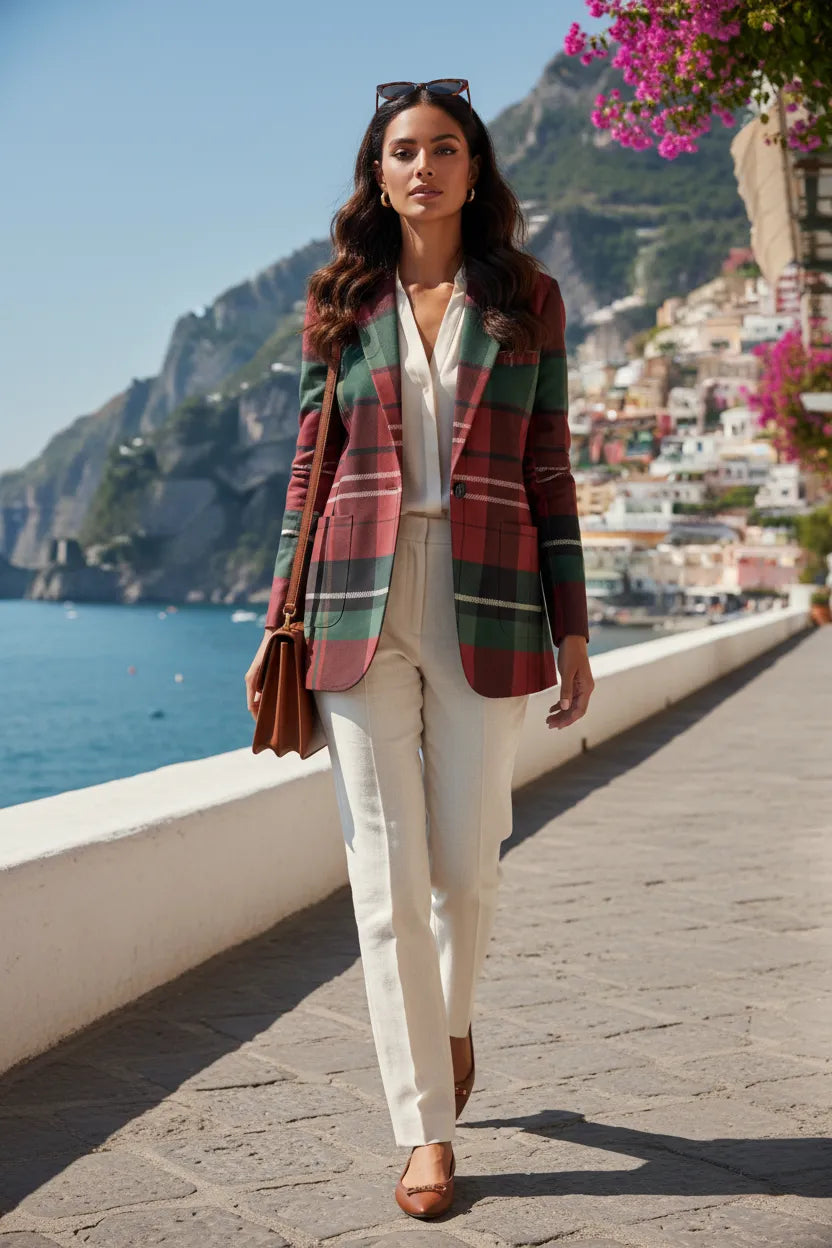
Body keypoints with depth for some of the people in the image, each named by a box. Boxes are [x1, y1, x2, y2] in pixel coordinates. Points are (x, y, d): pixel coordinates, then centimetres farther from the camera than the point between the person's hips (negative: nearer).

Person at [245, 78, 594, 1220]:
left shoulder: (528, 299, 8)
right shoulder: (341, 302, 9)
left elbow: (550, 473, 6)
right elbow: (311, 471, 9)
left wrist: (572, 630, 2)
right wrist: (279, 626, 5)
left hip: (487, 607, 0)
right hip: (363, 602, 1)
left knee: (467, 858, 5)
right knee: (387, 872, -2)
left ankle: (452, 1015, 39)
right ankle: (427, 1129, 9)